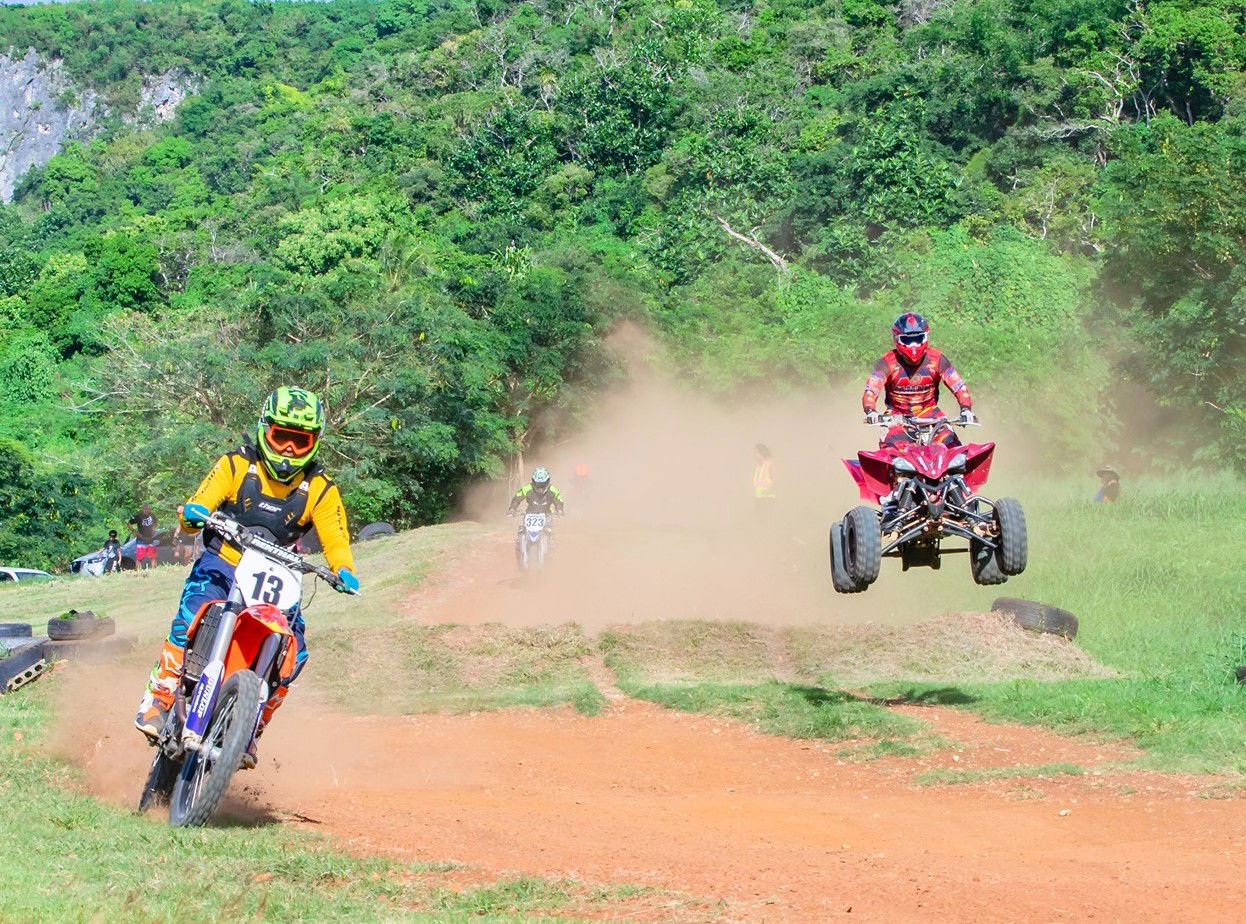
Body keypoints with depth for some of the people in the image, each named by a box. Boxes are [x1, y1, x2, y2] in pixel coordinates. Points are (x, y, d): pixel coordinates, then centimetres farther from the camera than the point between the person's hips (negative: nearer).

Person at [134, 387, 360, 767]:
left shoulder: (320, 489, 2)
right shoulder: (236, 465, -1)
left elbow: (335, 540, -3)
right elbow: (196, 507, -3)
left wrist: (345, 572, -25)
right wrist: (193, 513, -28)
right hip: (221, 564, -2)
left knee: (293, 653, -15)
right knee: (189, 621, -30)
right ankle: (157, 703, -23)